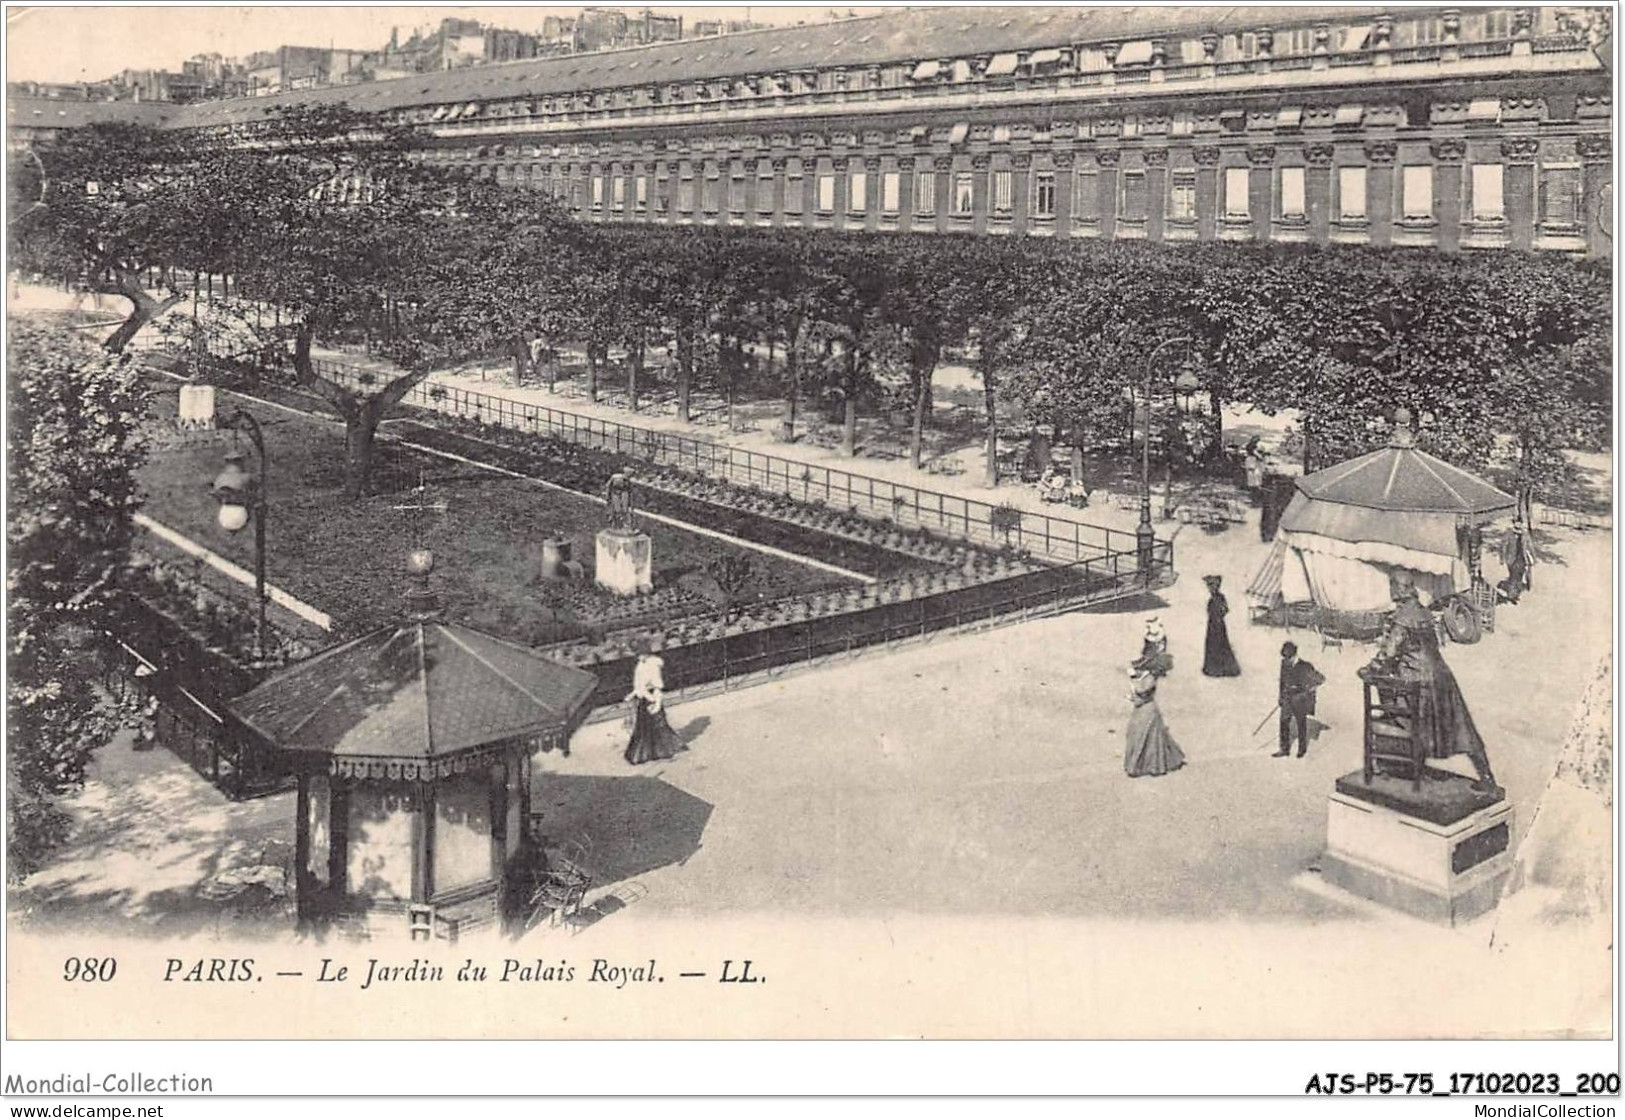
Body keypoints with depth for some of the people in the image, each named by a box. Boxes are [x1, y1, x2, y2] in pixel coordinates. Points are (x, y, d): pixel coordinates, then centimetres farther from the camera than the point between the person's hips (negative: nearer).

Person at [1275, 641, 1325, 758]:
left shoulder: (1305, 667, -19)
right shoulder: (1284, 663, -3)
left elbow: (1321, 679, -13)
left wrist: (1307, 691, -14)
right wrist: (1281, 696, 13)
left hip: (1300, 700, -4)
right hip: (1287, 699, 4)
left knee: (1301, 725, 12)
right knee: (1284, 723, 2)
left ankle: (1302, 748, 31)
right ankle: (1284, 749, 13)